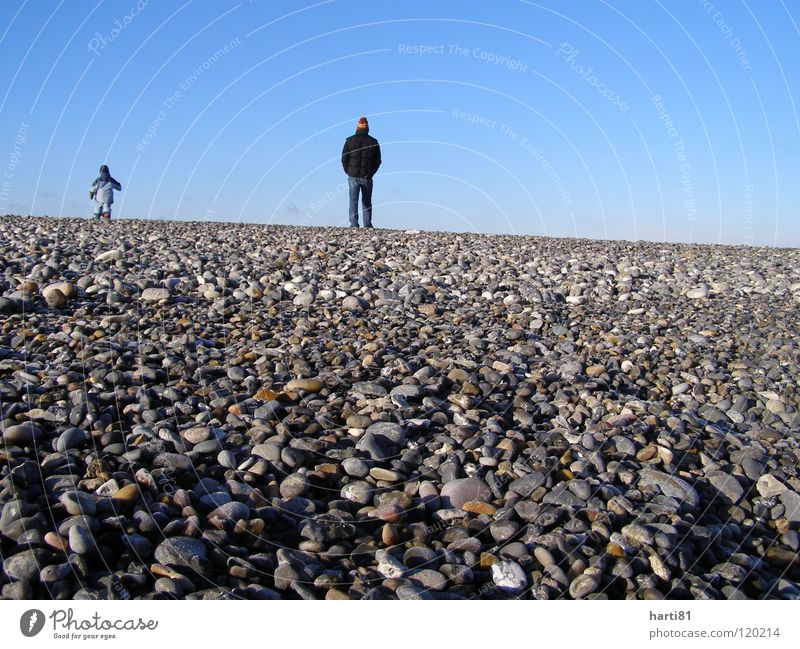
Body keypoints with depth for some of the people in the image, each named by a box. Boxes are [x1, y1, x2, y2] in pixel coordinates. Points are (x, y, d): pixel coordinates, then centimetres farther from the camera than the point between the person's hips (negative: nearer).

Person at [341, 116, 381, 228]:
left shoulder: (350, 140, -2)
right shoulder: (373, 142, 2)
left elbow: (344, 158, -2)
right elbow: (378, 161, 2)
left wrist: (348, 172, 9)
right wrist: (371, 173, 10)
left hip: (353, 176, -1)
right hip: (367, 177, 1)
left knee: (353, 202, 2)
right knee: (367, 202, 11)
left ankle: (354, 225, -5)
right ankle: (367, 225, 9)